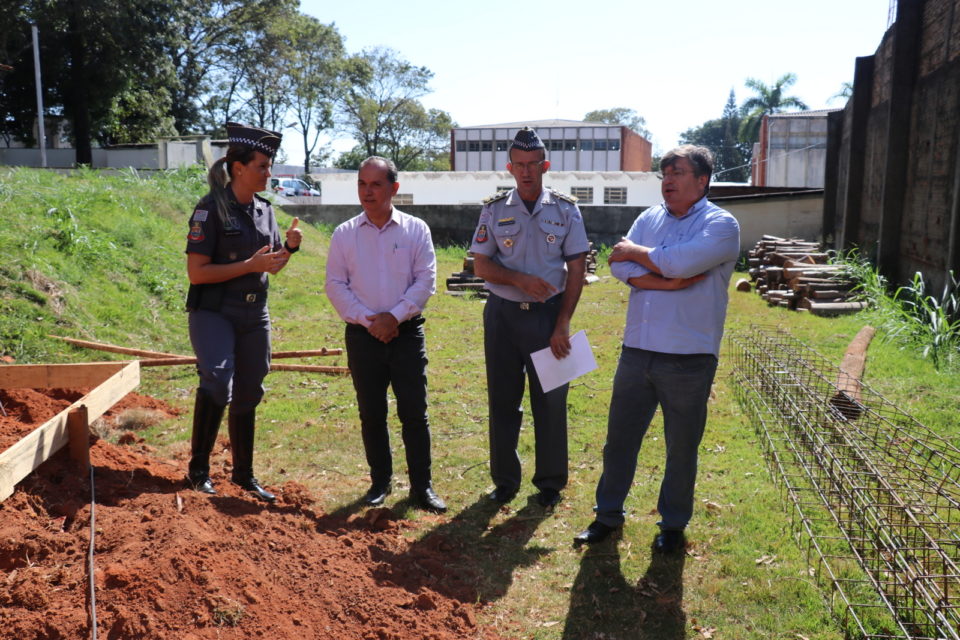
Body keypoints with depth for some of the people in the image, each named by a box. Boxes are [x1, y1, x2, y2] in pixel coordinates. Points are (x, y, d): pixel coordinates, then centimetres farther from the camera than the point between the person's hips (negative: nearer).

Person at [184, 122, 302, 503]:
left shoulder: (264, 210, 8)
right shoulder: (211, 209, -12)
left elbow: (273, 266, 16)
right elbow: (196, 272, -16)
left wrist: (290, 246, -3)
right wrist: (250, 265, -20)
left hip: (255, 315, 6)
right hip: (214, 313, -6)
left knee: (247, 396, 13)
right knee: (217, 383, -25)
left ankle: (243, 474, 27)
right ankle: (198, 469, -8)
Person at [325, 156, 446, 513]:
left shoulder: (416, 230, 1)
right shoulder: (344, 234, 4)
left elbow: (426, 281, -3)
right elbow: (336, 286, 0)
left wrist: (394, 315, -13)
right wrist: (368, 321, -10)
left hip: (406, 332, -1)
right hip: (362, 334, 1)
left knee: (414, 412, 0)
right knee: (371, 413, 9)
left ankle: (421, 486, 11)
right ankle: (380, 481, 24)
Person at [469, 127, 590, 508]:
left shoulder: (566, 210, 0)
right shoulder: (494, 210, 2)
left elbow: (576, 270, -1)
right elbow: (480, 265, 0)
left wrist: (563, 325, -8)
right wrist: (521, 280, -17)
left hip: (549, 314, -1)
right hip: (503, 314, 1)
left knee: (551, 401, 4)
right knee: (502, 400, 8)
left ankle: (550, 482, 19)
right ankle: (505, 480, 23)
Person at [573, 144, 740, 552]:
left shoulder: (720, 225, -5)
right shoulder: (649, 219, 10)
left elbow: (680, 262, -22)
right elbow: (620, 267, -5)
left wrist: (635, 251, -6)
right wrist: (670, 281, -17)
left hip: (688, 357, -4)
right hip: (637, 350, 4)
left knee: (681, 447, 10)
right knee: (619, 437, 12)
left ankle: (674, 524, 29)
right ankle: (609, 513, 30)